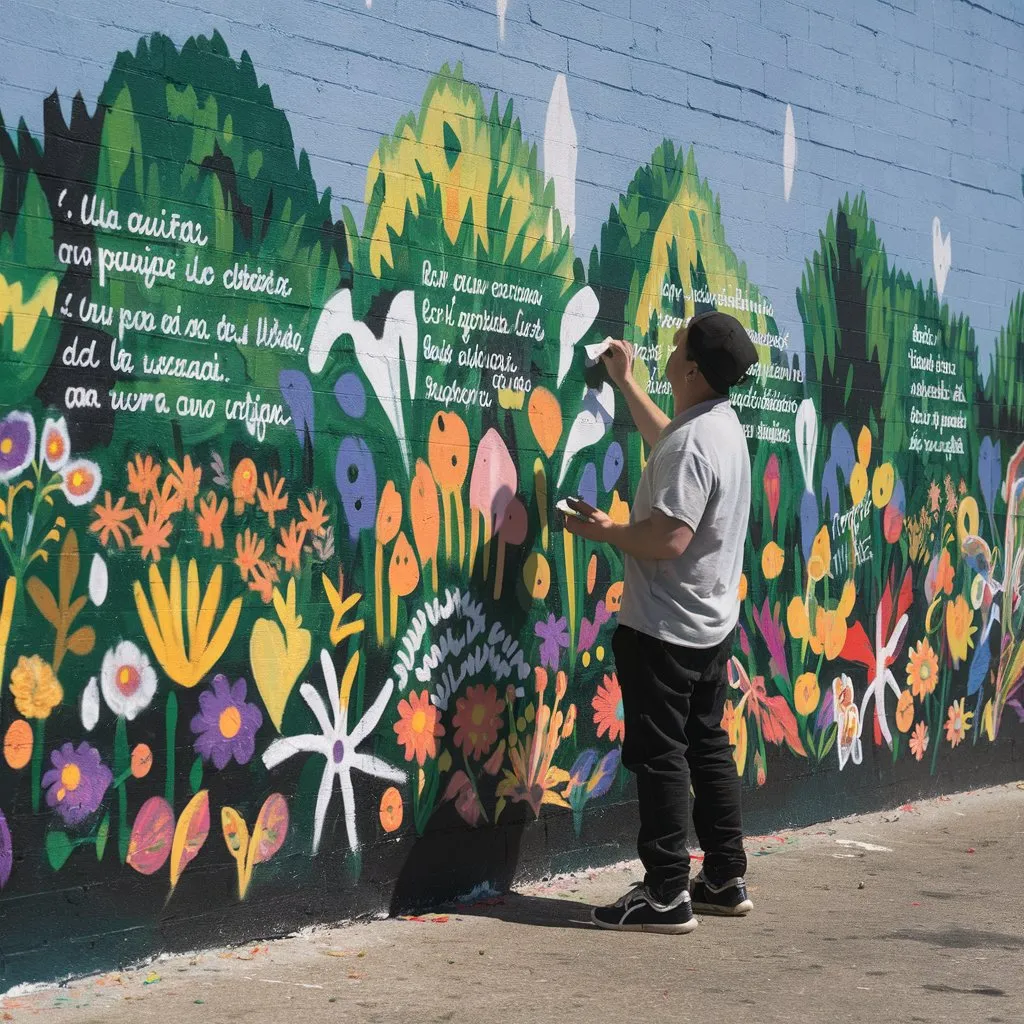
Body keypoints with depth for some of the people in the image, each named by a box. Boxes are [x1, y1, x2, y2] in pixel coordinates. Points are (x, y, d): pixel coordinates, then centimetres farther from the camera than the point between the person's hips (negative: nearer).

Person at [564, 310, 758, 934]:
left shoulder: (690, 445, -22)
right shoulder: (723, 426, 10)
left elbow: (668, 539, -28)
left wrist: (605, 530, -13)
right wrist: (626, 384, 39)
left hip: (664, 627, -10)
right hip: (713, 623, 10)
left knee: (660, 755, -4)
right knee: (708, 745, 15)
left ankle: (667, 895, -1)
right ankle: (726, 879, 22)